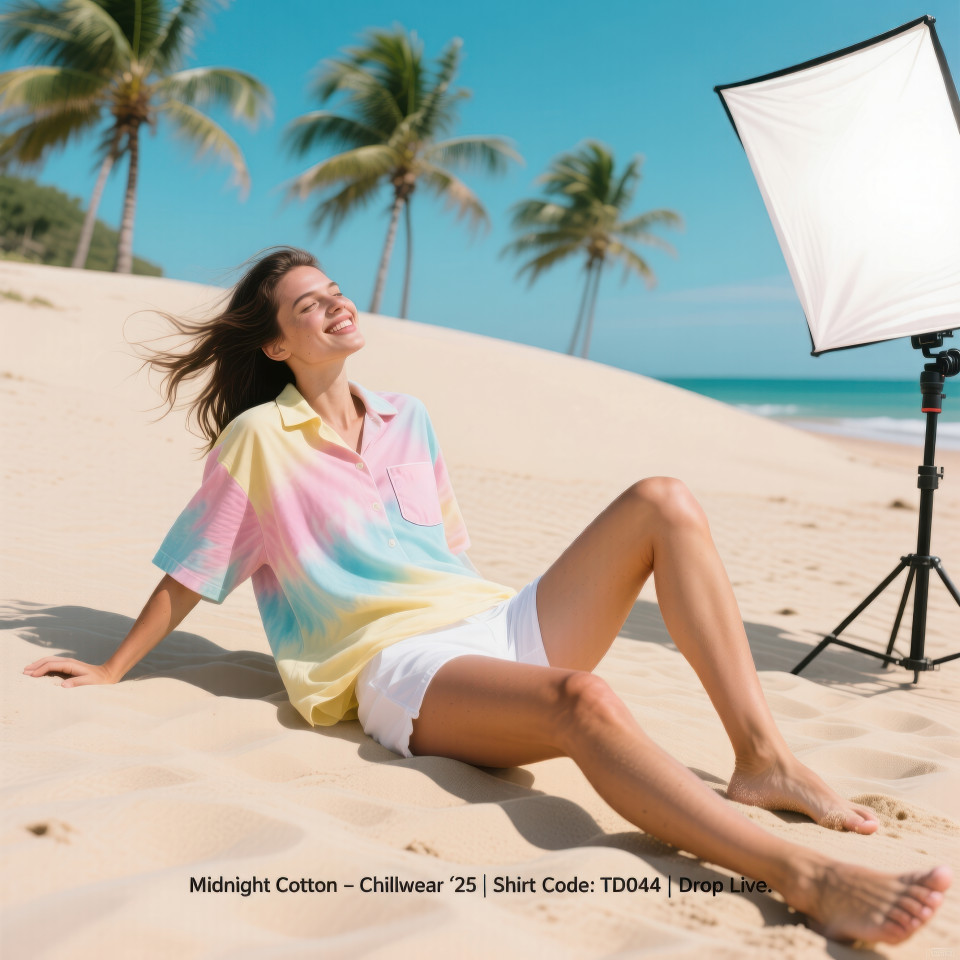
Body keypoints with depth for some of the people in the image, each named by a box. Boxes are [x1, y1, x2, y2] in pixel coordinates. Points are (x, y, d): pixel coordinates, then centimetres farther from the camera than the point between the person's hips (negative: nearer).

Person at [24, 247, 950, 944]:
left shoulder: (406, 419, 19)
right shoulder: (257, 439, 2)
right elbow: (188, 574, 8)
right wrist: (109, 671, 13)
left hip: (500, 624, 7)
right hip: (402, 667, -6)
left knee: (662, 501, -14)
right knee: (583, 703, -39)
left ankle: (761, 758, -21)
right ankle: (802, 877, -45)